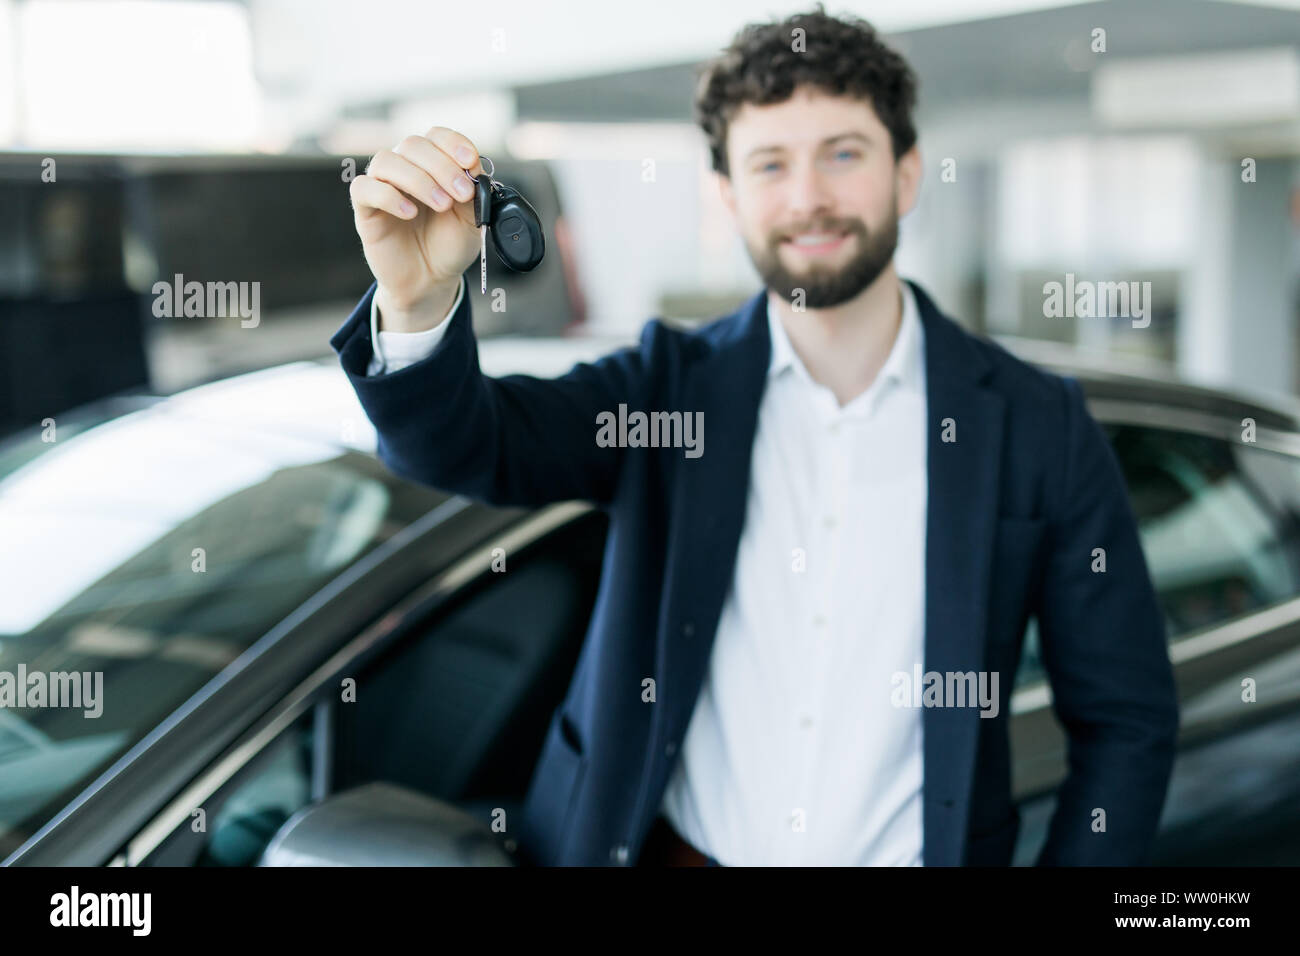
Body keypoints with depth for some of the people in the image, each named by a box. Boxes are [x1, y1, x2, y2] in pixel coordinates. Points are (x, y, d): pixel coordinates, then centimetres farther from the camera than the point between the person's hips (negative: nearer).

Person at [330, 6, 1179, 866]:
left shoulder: (1039, 425, -1)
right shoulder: (670, 383, 2)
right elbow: (466, 446, -14)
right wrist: (418, 302, -32)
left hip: (909, 853, 0)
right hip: (673, 845, 0)